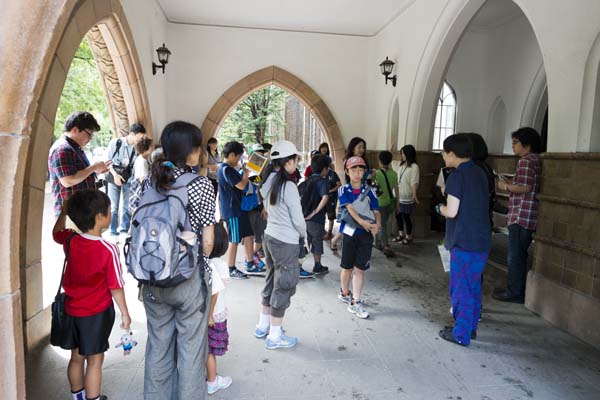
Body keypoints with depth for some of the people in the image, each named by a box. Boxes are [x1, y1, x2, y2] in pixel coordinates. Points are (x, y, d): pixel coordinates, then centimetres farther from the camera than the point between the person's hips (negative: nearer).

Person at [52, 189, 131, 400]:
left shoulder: (70, 240, -10)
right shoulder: (108, 250, -25)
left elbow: (56, 232, 18)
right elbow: (115, 287, -18)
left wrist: (64, 211, 18)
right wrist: (125, 313, -6)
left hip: (72, 310, 6)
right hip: (97, 313, -6)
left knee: (76, 358, 20)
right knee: (94, 360, 9)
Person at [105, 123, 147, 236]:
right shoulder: (115, 142, -10)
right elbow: (107, 160, -5)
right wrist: (115, 174, -14)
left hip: (129, 179, 2)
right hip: (114, 177, -2)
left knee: (127, 206, 7)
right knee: (113, 206, 3)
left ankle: (124, 231, 21)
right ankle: (113, 232, 14)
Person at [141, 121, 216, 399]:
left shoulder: (150, 180, 0)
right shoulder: (201, 184, -13)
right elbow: (208, 241, -13)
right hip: (189, 277, -5)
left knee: (158, 347, 21)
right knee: (191, 350, 12)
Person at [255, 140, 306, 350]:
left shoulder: (269, 183, 4)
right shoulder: (289, 187, -20)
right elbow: (298, 219, -15)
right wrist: (303, 234, 4)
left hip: (269, 236, 8)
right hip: (286, 242, -8)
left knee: (271, 281, 21)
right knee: (284, 287, 5)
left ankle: (263, 326, 34)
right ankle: (274, 336, 16)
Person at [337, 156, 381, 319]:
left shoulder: (369, 191, 5)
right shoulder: (344, 190, 0)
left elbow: (376, 210, 0)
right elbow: (349, 207, -15)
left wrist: (377, 224, -21)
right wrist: (361, 221, -30)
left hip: (366, 234, 1)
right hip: (350, 232, -1)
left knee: (360, 269, 2)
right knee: (348, 267, 12)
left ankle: (355, 303, 8)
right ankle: (345, 293, 36)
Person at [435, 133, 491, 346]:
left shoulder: (457, 176, -15)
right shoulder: (480, 173, 10)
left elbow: (451, 212, -19)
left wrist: (439, 207, 1)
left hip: (464, 241, -8)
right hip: (482, 240, 8)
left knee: (461, 288, 3)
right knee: (473, 286, 18)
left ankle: (461, 334, 13)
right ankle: (471, 327, 31)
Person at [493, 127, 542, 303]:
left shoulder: (525, 161, -13)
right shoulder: (536, 160, 16)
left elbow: (525, 187, -22)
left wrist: (505, 186, -8)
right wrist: (511, 184, 15)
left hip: (521, 215, -10)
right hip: (528, 216, 10)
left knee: (515, 255, -2)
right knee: (520, 254, 17)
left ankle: (514, 293, 6)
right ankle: (518, 289, 27)